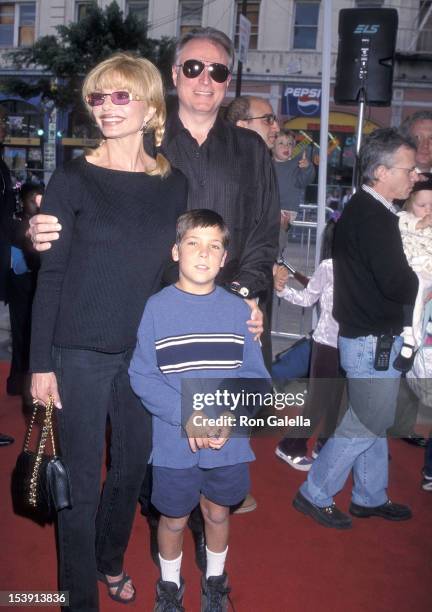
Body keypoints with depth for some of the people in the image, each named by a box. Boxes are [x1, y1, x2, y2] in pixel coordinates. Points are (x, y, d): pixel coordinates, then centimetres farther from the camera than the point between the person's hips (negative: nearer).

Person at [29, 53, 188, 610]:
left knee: (133, 466, 17)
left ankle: (110, 560, 44)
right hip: (81, 353, -3)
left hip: (146, 351, 4)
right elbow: (50, 275, -6)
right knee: (82, 478, 6)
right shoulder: (73, 179, -6)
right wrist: (41, 361, -8)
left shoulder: (174, 184, 3)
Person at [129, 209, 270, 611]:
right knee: (174, 518, 15)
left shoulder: (237, 309, -4)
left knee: (217, 512, 20)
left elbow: (256, 375, -2)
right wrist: (186, 416, -21)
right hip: (174, 442, -1)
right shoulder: (157, 307, -9)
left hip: (229, 442, 2)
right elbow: (141, 376, -11)